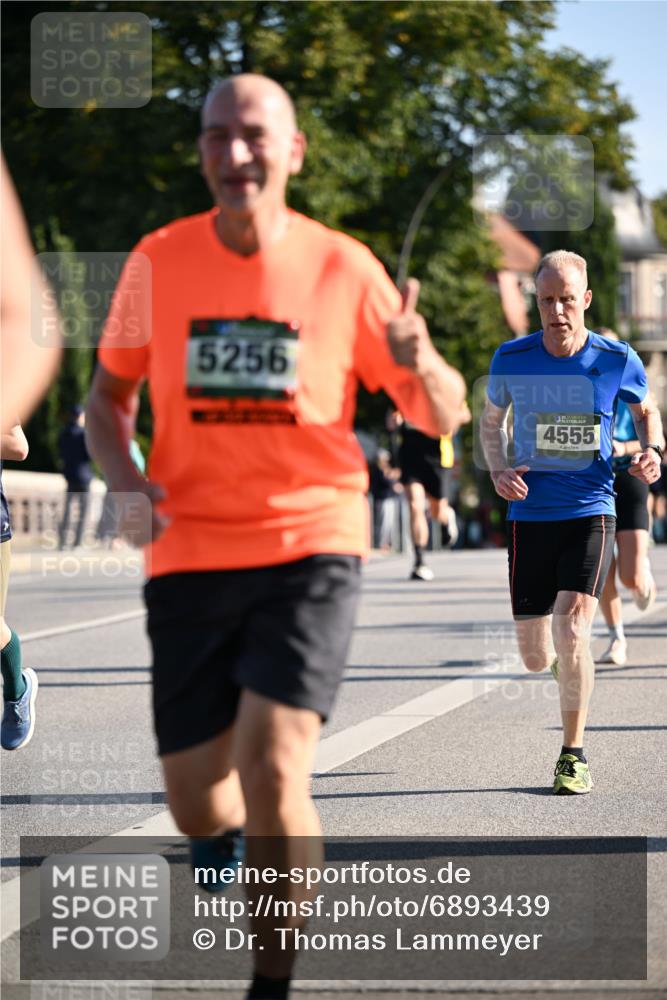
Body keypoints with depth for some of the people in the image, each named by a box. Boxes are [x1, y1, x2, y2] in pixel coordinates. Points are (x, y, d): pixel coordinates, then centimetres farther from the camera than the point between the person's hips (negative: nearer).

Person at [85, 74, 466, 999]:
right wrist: (125, 481, -7)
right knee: (197, 807, 6)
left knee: (271, 769, -21)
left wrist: (420, 366, -22)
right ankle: (234, 845, 45)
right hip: (191, 555, 2)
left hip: (311, 546, -2)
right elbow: (108, 396, 13)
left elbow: (443, 416, 2)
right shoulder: (160, 260, 1)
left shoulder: (343, 268, -3)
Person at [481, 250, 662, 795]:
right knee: (535, 657, 3)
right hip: (530, 515, 2)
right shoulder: (512, 359, -3)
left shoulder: (617, 360, -5)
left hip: (590, 510, -2)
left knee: (571, 629, -20)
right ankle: (566, 658, 44)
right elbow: (491, 420, 14)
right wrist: (499, 470, -4)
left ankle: (574, 755, -2)